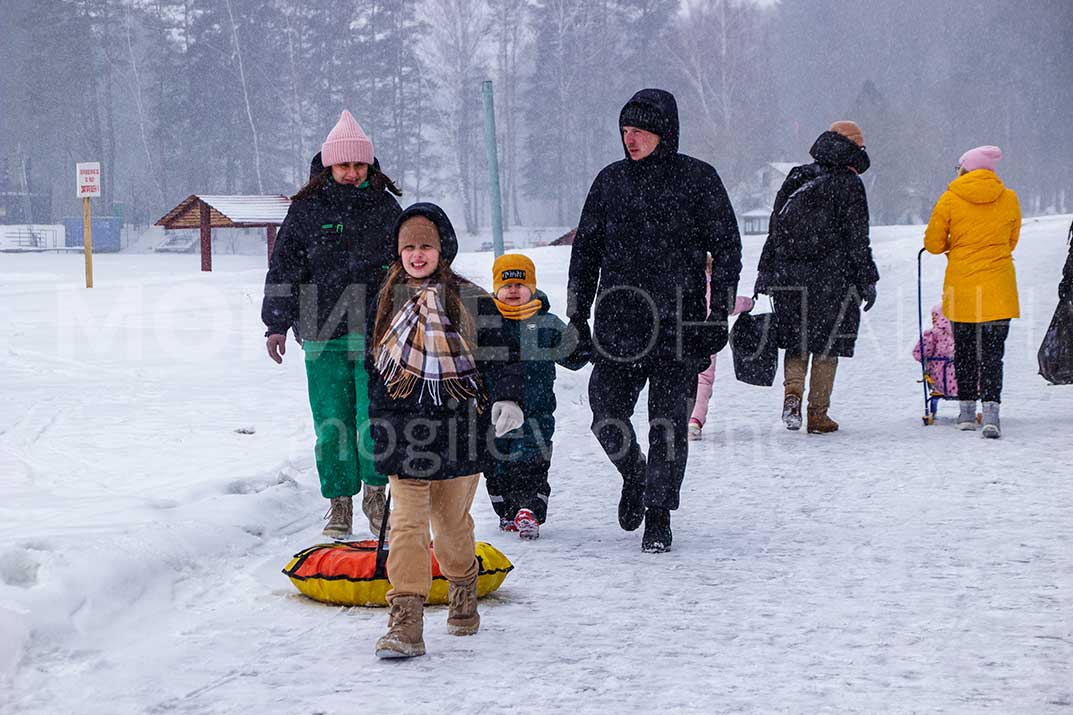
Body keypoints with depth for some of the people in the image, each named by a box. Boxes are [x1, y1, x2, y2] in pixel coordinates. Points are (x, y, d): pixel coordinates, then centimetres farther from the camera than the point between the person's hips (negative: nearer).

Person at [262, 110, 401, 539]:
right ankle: (340, 502, 11)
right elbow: (283, 269, 6)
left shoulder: (385, 207, 8)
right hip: (323, 334, 0)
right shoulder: (306, 210, 4)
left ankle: (375, 489, 11)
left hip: (376, 331, 0)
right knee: (332, 421, 0)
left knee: (375, 416, -8)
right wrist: (276, 324, 0)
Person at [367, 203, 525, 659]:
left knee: (452, 521, 11)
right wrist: (379, 421, 17)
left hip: (459, 426, -1)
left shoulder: (470, 301, 0)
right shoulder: (386, 302, 8)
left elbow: (497, 354, -3)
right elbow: (373, 364, 16)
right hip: (404, 429, 1)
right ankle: (406, 621, -11)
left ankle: (462, 591, 39)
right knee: (408, 522, -9)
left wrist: (507, 398, -21)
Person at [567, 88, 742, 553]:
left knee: (670, 422, -2)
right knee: (607, 416, 1)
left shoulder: (697, 179, 0)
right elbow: (585, 250, 16)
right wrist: (577, 315, 11)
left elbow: (727, 249, 2)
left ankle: (658, 515, 10)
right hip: (618, 319, 3)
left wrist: (719, 313, -5)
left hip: (678, 324, -3)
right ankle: (634, 476, 30)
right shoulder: (611, 181, 9)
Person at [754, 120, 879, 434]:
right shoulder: (849, 185, -7)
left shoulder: (795, 178, 8)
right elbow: (858, 240, -7)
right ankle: (818, 414, 6)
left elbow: (775, 228, 9)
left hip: (789, 277, 4)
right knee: (827, 343, 5)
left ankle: (792, 393, -9)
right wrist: (867, 281, 0)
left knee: (796, 338, 15)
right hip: (832, 278, -4)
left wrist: (765, 273, 14)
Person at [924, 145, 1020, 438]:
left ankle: (967, 412, 19)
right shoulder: (1009, 199, 3)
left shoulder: (950, 200, -4)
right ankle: (991, 413, -14)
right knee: (993, 352, 0)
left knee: (964, 349, 13)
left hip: (961, 287, -1)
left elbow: (933, 243, 1)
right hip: (998, 287, 1)